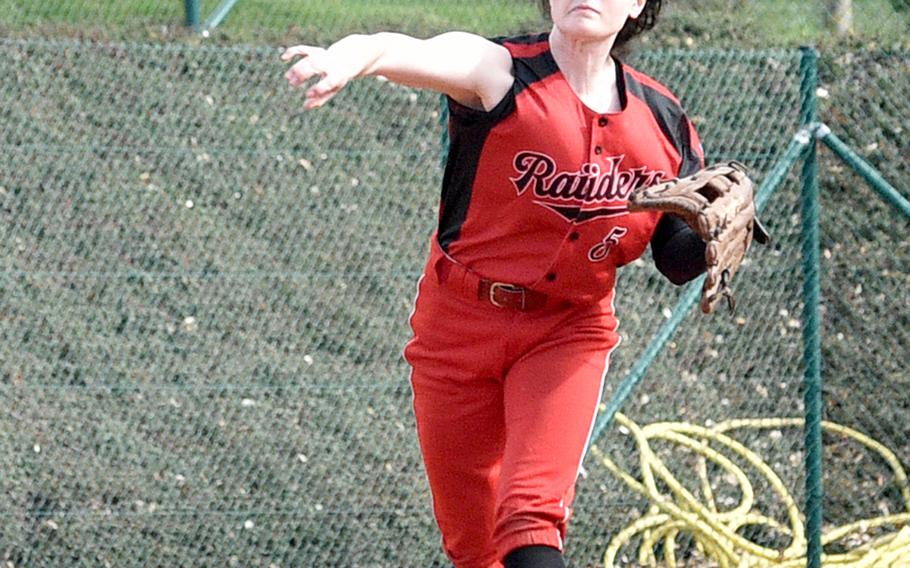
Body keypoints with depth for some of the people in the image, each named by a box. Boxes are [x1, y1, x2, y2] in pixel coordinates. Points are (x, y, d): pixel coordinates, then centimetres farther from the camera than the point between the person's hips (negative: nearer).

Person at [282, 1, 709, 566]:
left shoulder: (663, 121, 0)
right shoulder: (499, 72, -12)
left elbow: (678, 260, 9)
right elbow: (411, 54, -35)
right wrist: (349, 58, -59)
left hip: (569, 333, 1)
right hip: (461, 323, -1)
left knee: (532, 514, -19)